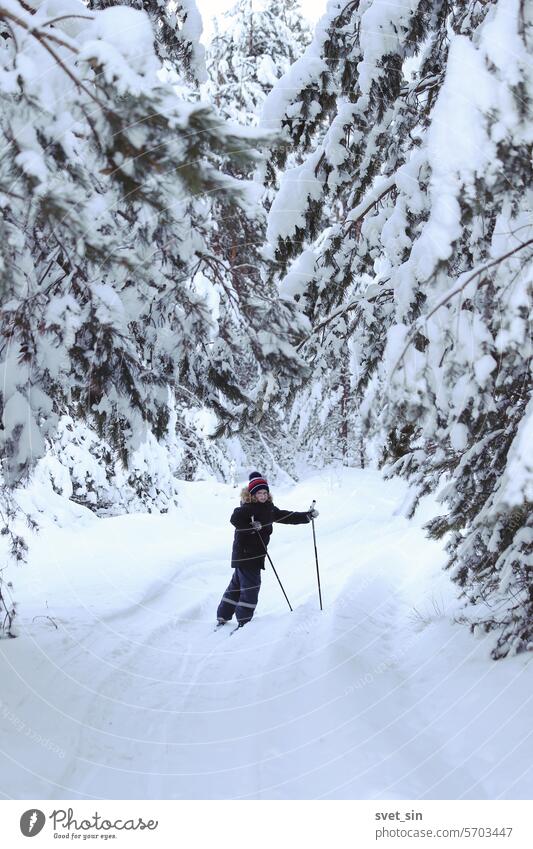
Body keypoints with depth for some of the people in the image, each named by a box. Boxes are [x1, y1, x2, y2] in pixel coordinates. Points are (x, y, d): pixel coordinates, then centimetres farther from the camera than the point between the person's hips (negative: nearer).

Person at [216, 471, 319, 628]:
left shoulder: (269, 508, 12)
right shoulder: (248, 507, -13)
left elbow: (287, 517, 15)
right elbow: (235, 519, -26)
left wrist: (308, 515, 10)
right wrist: (252, 526, -29)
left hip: (256, 554, 9)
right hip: (245, 552, -9)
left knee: (237, 584, 14)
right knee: (251, 584, -9)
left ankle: (223, 617, 23)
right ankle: (244, 620, -3)